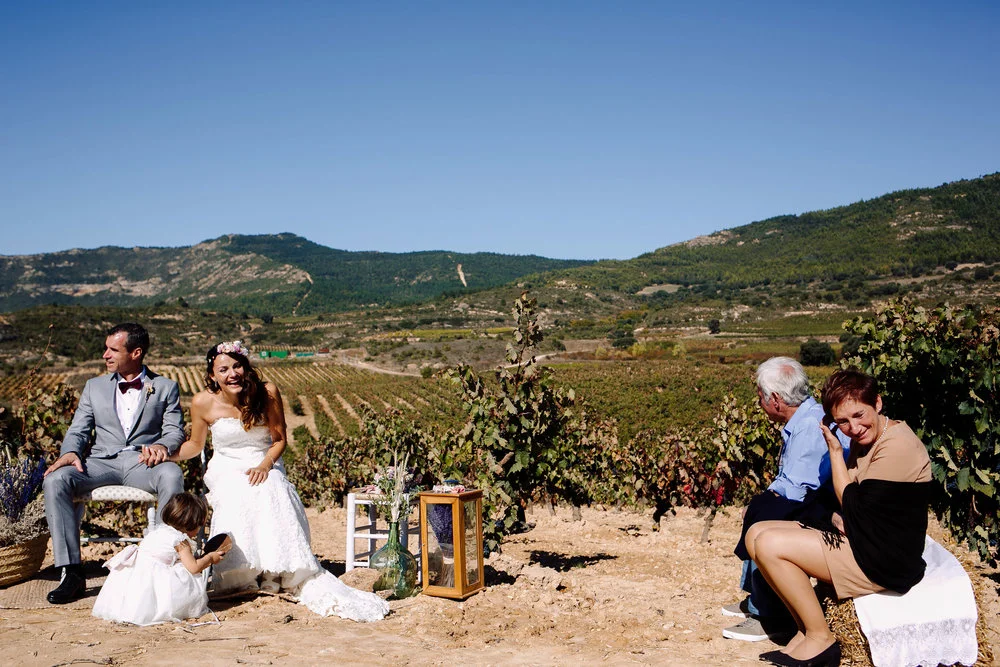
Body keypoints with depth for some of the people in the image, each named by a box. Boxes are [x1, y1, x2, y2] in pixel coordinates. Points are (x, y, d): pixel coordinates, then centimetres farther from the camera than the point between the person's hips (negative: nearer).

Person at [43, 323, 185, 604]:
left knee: (172, 475, -38)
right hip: (101, 461, 3)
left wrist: (161, 446, -19)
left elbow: (175, 431, 6)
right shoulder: (94, 386, 22)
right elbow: (78, 430, 15)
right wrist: (70, 452, -9)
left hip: (142, 462, -2)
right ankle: (72, 572, -26)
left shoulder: (165, 387, 15)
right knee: (55, 480, -28)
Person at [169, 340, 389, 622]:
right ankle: (241, 575, -26)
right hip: (226, 471, 0)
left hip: (265, 466, 0)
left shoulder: (267, 392, -9)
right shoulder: (203, 402, -7)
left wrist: (264, 466, -19)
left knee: (274, 494, -34)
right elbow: (195, 445, 9)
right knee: (239, 499, -35)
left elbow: (279, 439, -1)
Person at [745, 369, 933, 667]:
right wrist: (837, 517, -10)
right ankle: (806, 630, 4)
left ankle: (820, 639, -4)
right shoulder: (863, 438, 8)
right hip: (858, 540, 10)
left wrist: (834, 449, -12)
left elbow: (855, 507, -17)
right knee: (756, 534, 3)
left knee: (769, 545, -19)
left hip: (883, 563, -10)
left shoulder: (898, 447, -21)